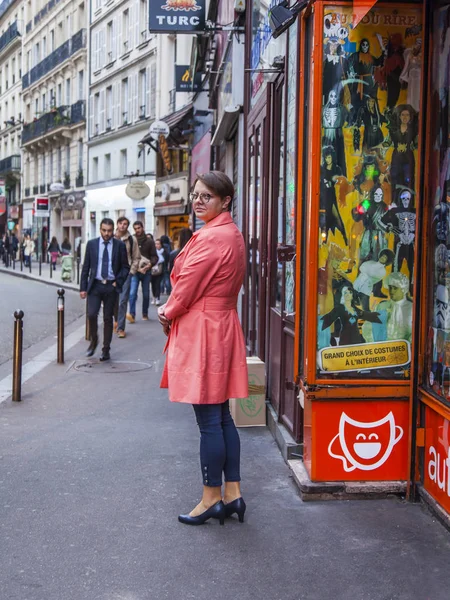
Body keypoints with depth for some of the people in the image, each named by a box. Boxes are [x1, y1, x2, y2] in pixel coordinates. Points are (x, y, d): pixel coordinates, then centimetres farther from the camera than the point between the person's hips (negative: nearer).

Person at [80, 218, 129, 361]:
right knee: (92, 314, -13)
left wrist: (118, 282, -6)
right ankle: (93, 341, 12)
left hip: (111, 286, 0)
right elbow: (85, 267, 5)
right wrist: (83, 288, 0)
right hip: (95, 285, 0)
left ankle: (106, 350, 14)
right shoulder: (91, 244, 3)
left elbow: (125, 267, 7)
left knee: (108, 318, 5)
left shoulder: (120, 245, 1)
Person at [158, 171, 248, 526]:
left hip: (202, 332, -10)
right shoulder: (233, 234, 15)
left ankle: (211, 499, 10)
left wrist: (168, 312, 5)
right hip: (223, 327, 10)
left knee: (209, 420, -1)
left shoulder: (211, 237, -18)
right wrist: (172, 311, 9)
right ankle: (232, 494, 19)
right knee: (222, 416, 13)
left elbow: (188, 286, -14)